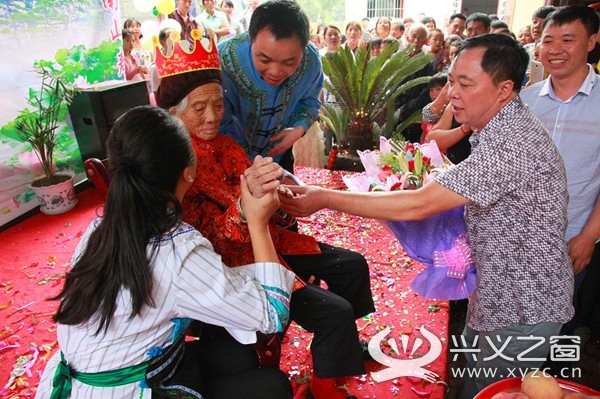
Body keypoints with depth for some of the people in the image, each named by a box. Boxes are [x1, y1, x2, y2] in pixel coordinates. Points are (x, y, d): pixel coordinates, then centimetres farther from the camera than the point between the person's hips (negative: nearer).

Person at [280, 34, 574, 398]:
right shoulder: (504, 127, 3)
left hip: (524, 311, -9)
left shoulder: (515, 143, -31)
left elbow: (418, 206, -34)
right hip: (498, 293, 9)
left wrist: (325, 198, -30)